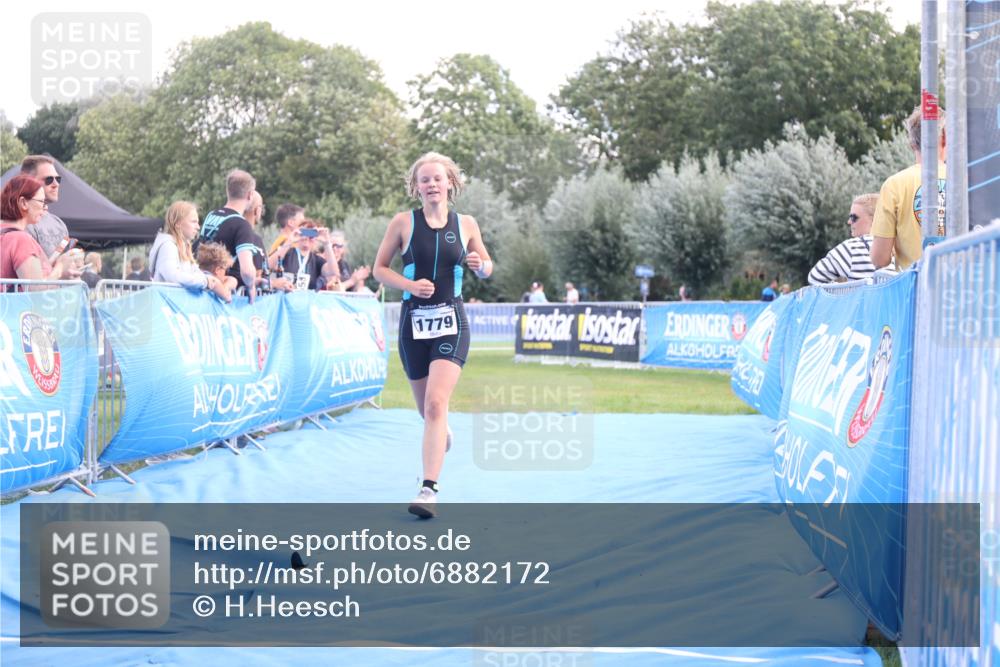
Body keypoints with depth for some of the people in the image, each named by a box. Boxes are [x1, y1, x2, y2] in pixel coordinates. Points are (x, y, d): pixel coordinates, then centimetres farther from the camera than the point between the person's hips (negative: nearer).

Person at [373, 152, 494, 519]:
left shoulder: (466, 224, 3)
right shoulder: (403, 222, 0)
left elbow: (486, 266, 16)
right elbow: (379, 268, 4)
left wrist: (481, 266, -8)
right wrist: (410, 284, -13)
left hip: (451, 322, -1)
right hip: (414, 320, 1)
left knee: (436, 403, -18)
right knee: (426, 408, 13)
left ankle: (429, 490, -21)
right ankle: (443, 434, 51)